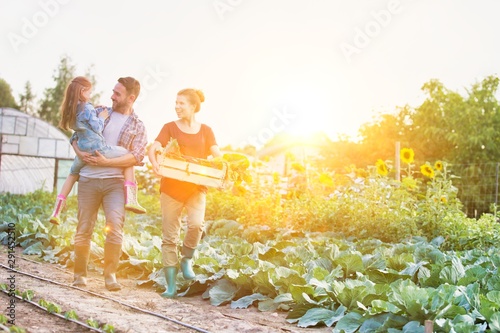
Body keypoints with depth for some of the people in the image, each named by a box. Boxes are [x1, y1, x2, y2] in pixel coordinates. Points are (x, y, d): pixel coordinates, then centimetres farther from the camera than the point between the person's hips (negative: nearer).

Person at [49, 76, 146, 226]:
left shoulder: (70, 109, 12)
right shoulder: (87, 107, -11)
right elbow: (98, 128, -13)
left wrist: (98, 113, 14)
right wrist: (101, 117, 4)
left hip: (83, 151, 8)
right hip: (98, 149, -7)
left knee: (73, 174, 33)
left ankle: (56, 211, 24)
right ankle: (130, 199, -6)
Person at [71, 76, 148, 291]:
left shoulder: (137, 126, 4)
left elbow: (136, 156, -8)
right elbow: (76, 137, 14)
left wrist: (106, 162, -18)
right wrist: (80, 153, -8)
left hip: (115, 181, -2)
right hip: (88, 179, 2)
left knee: (115, 227, -16)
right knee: (84, 229, 5)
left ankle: (110, 275, -4)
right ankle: (80, 274, 18)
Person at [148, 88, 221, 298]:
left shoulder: (205, 130, 9)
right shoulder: (170, 127, 7)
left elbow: (217, 156, 1)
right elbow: (153, 148, -7)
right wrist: (154, 162, -29)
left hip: (196, 188, 0)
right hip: (171, 187, 0)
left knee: (196, 224, -25)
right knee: (169, 236, 0)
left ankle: (186, 259, 4)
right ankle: (171, 285, 9)